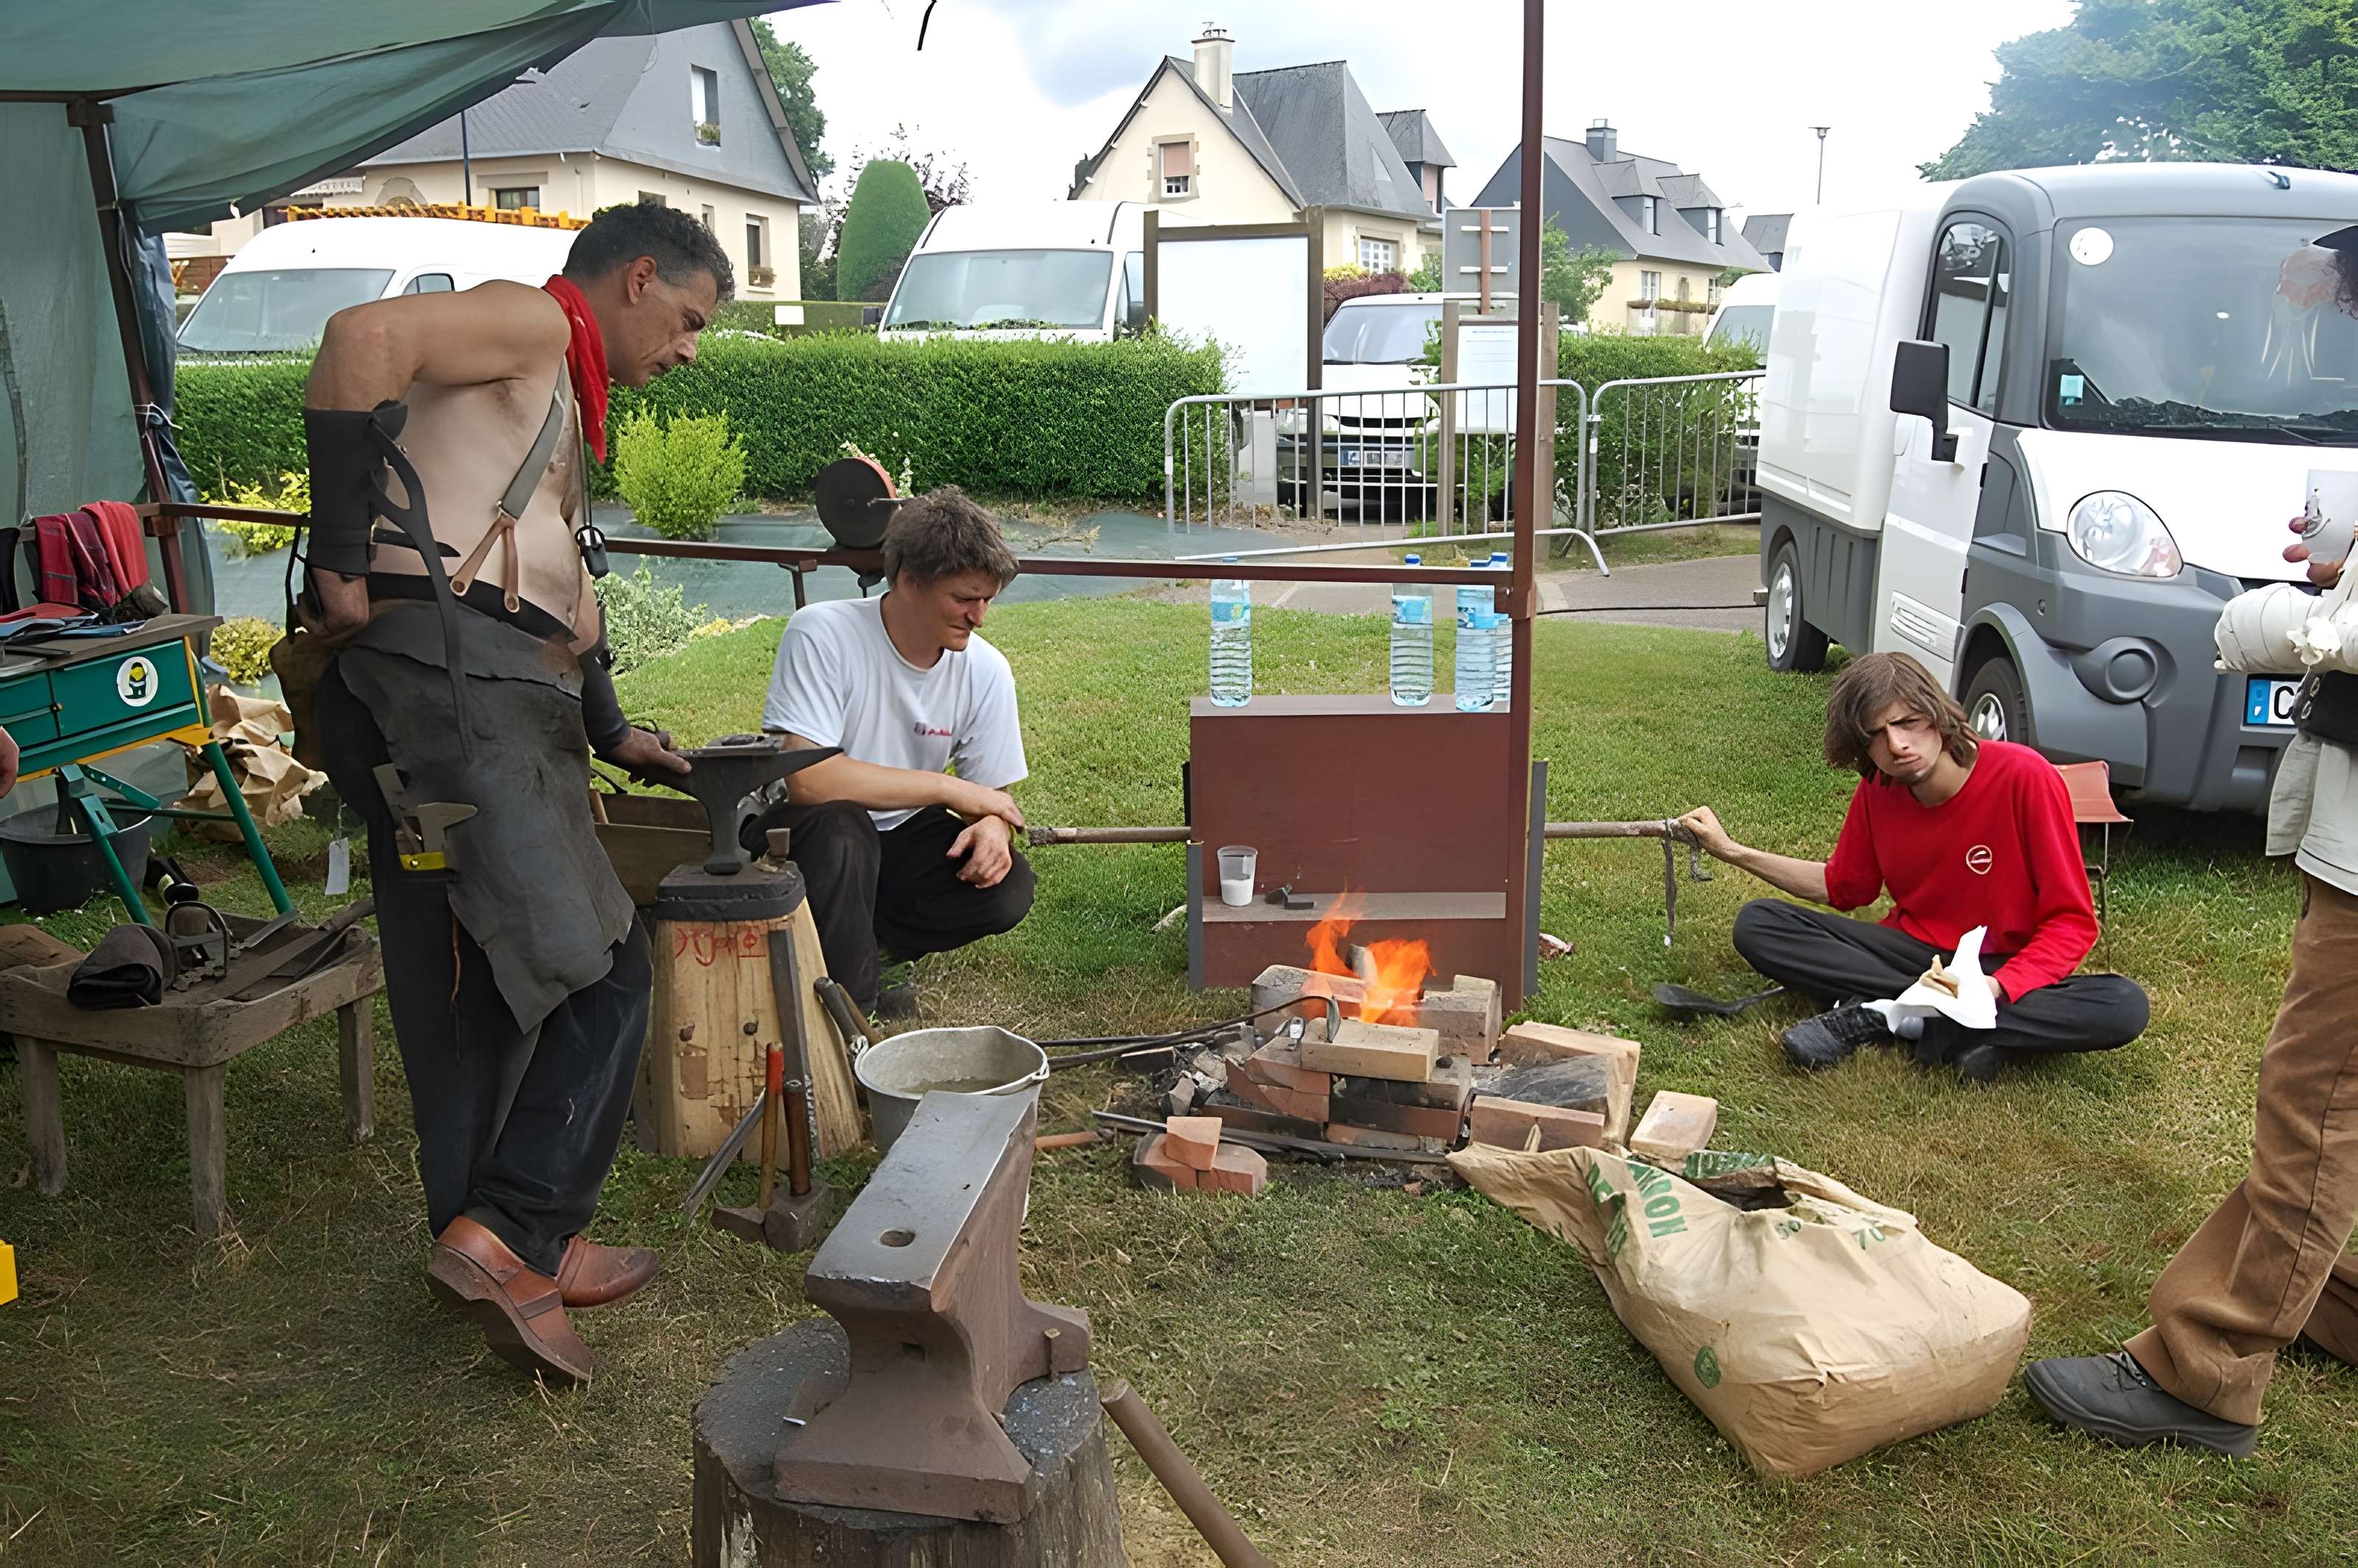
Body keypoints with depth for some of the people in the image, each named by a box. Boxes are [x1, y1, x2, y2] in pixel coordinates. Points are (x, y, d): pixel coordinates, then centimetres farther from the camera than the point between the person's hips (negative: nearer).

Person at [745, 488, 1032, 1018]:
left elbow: (995, 795, 0)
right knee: (839, 822, -37)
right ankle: (852, 1005, -18)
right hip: (799, 834, -4)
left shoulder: (985, 670, -8)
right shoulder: (822, 635, -23)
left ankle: (852, 944, 0)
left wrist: (993, 827, -27)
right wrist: (946, 788, -27)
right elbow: (805, 778, -32)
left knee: (1006, 887, -20)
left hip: (896, 838, 5)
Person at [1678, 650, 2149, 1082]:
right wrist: (1733, 851, 5)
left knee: (2125, 1006, -34)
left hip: (2010, 970, -3)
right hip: (1914, 951, 3)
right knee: (1757, 925, -17)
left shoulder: (2025, 778, -19)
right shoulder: (1876, 793, -5)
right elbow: (1843, 886, 14)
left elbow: (2072, 922, -15)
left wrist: (1997, 987, -32)